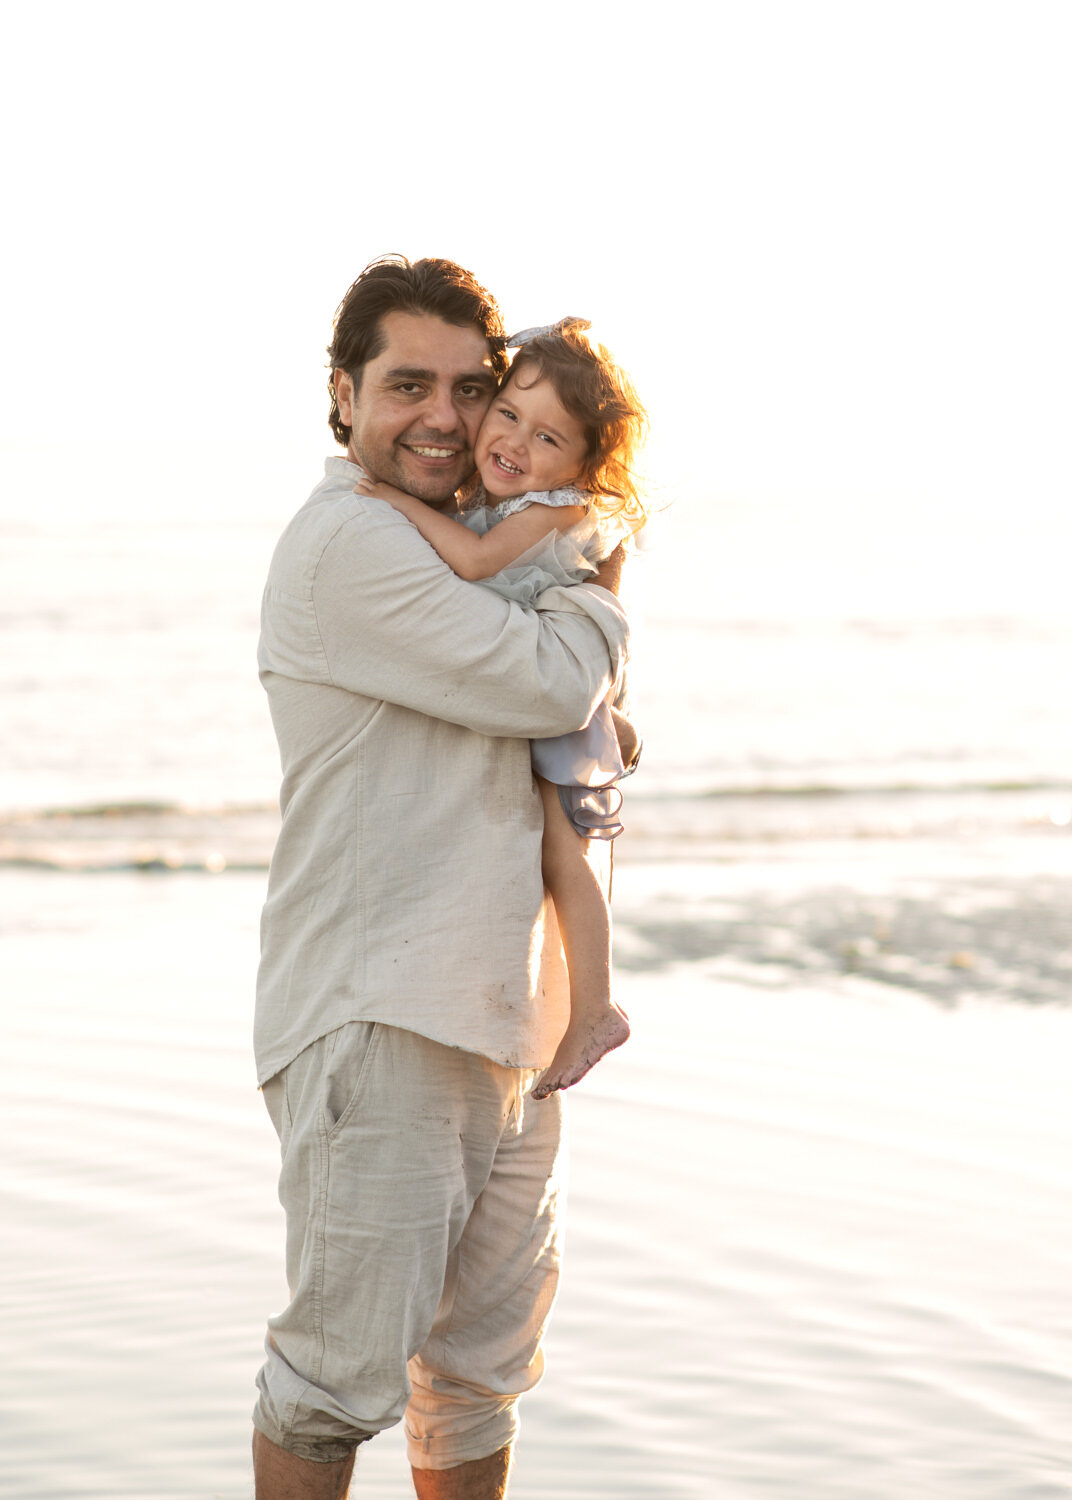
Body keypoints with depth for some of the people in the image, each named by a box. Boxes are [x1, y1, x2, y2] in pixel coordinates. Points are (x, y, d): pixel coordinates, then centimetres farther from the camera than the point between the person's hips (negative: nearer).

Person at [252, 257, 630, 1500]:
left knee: (486, 1365, 15)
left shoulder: (463, 547, 20)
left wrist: (593, 696, 11)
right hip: (375, 1020, -9)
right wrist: (597, 572, 3)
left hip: (500, 1016, 9)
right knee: (345, 1367, -4)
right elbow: (549, 680, -15)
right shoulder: (346, 540, -11)